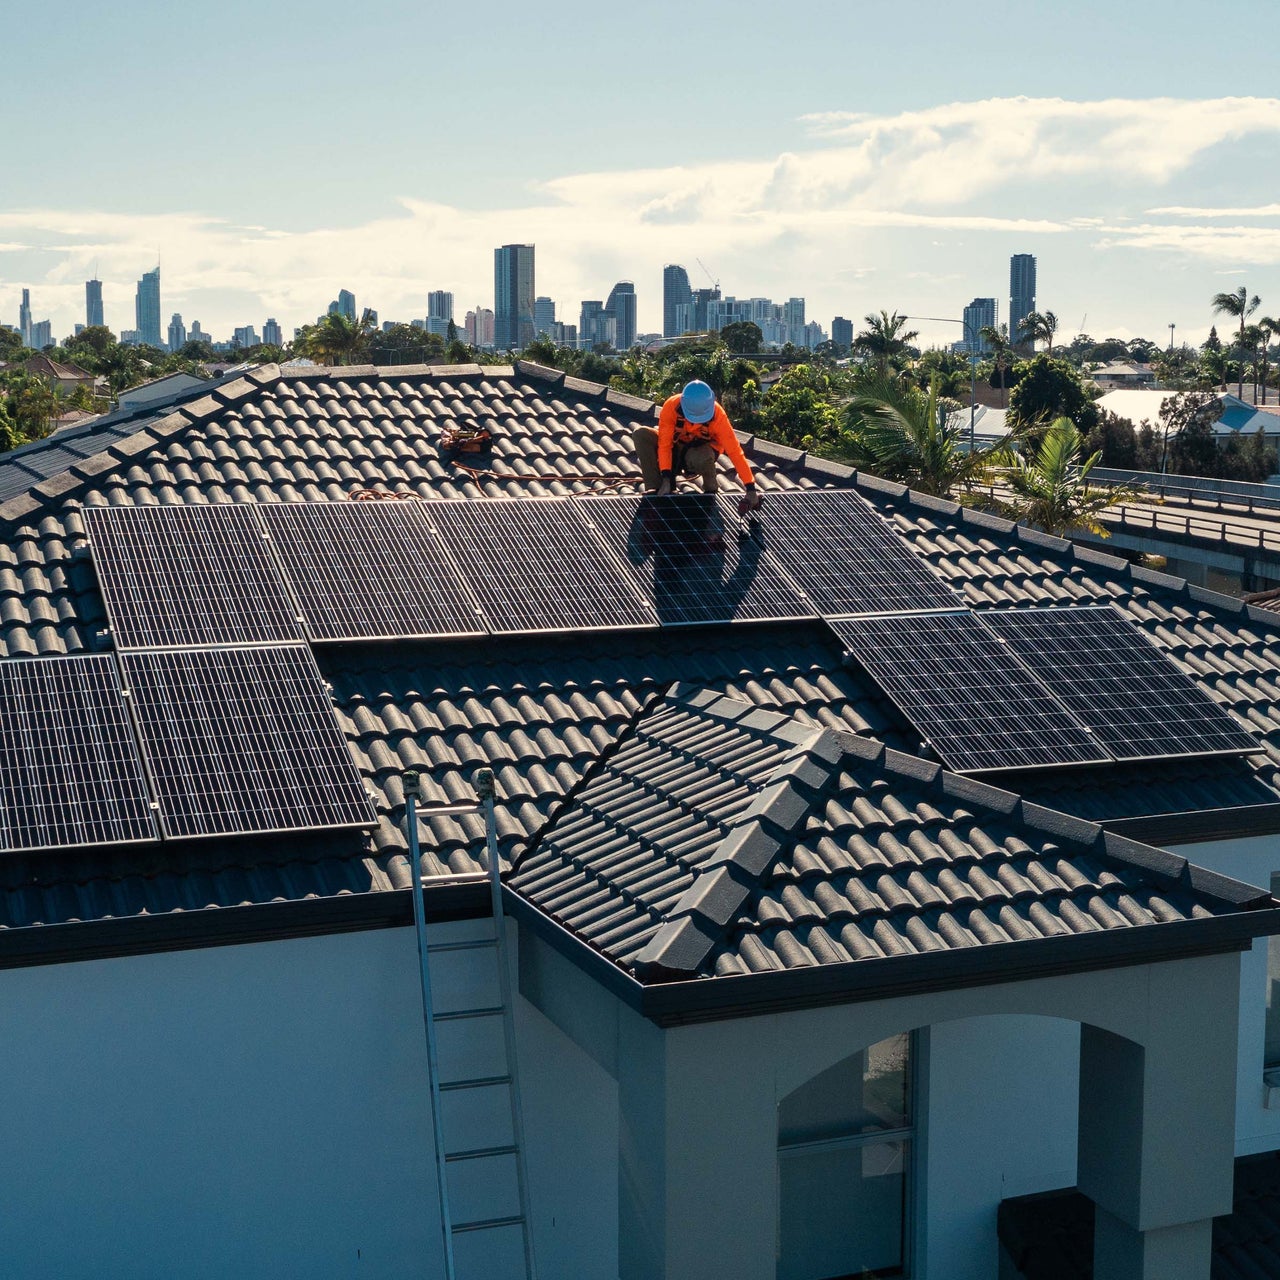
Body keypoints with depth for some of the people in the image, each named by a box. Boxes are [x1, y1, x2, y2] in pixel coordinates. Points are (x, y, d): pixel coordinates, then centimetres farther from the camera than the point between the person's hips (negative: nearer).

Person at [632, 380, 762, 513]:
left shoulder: (718, 415, -29)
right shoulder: (671, 406, -28)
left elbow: (734, 451, -30)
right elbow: (664, 444, -26)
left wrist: (750, 489, -33)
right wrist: (666, 478, -36)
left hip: (699, 449, -2)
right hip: (675, 446, 2)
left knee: (701, 458, -40)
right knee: (640, 434, -25)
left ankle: (711, 488, -6)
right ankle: (656, 488, -17)